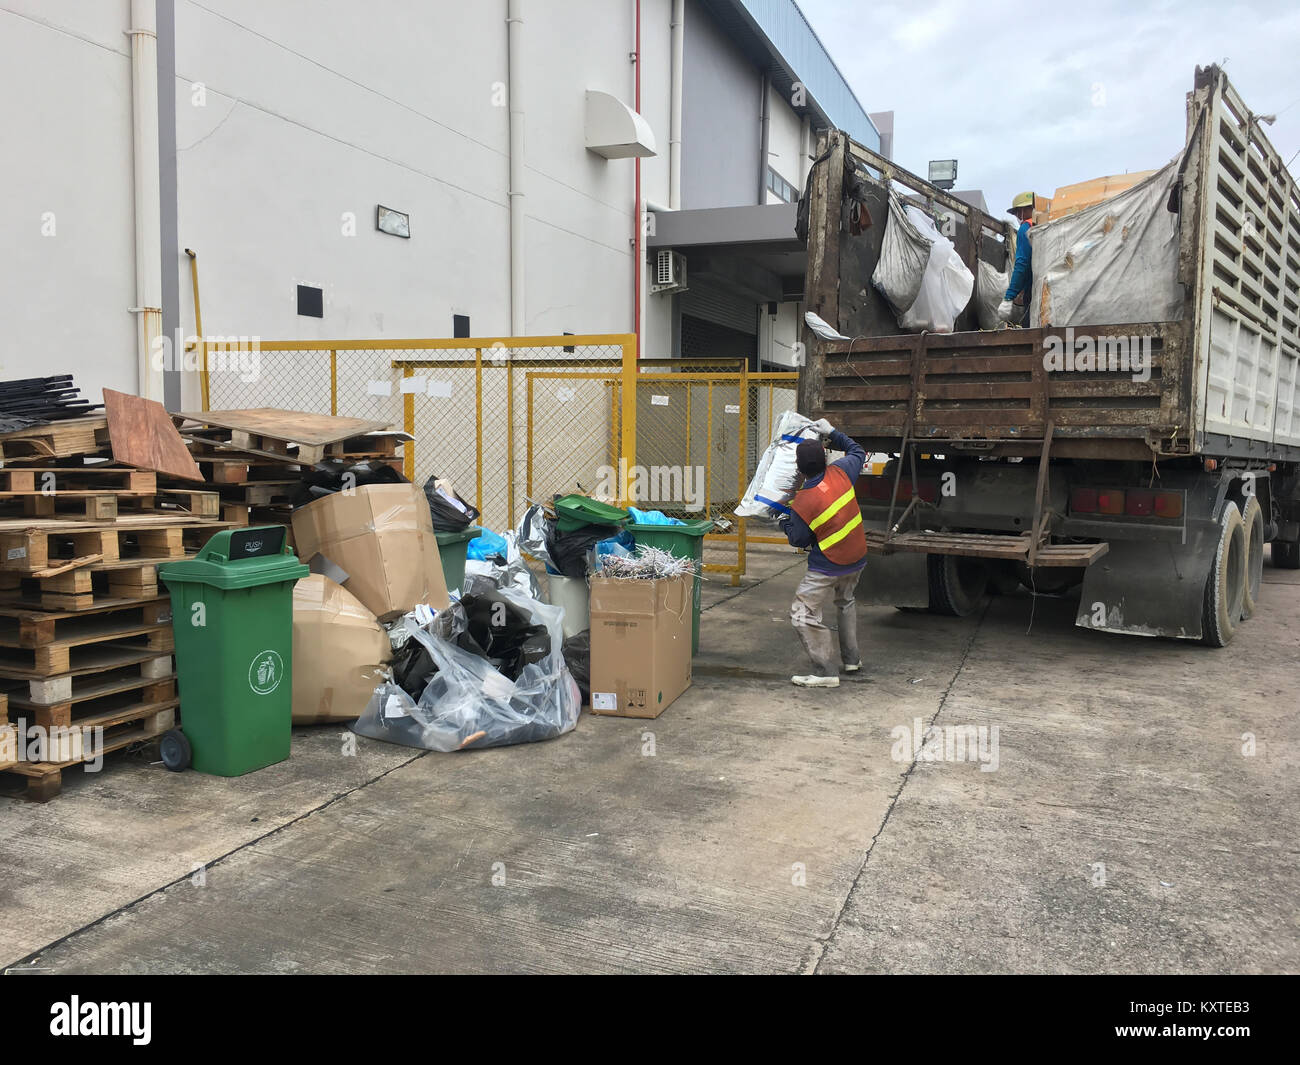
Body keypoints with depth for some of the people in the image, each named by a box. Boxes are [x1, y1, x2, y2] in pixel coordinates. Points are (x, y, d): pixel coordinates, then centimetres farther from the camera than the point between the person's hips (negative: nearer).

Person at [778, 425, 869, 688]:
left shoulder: (802, 503, -23)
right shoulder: (839, 472, -10)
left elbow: (799, 540, -7)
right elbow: (857, 453, 14)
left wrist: (784, 523, 11)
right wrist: (832, 433, 22)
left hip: (828, 567, -8)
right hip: (857, 558, 8)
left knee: (803, 614, -2)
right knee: (845, 602, 31)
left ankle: (826, 671, -3)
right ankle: (852, 659, 37)